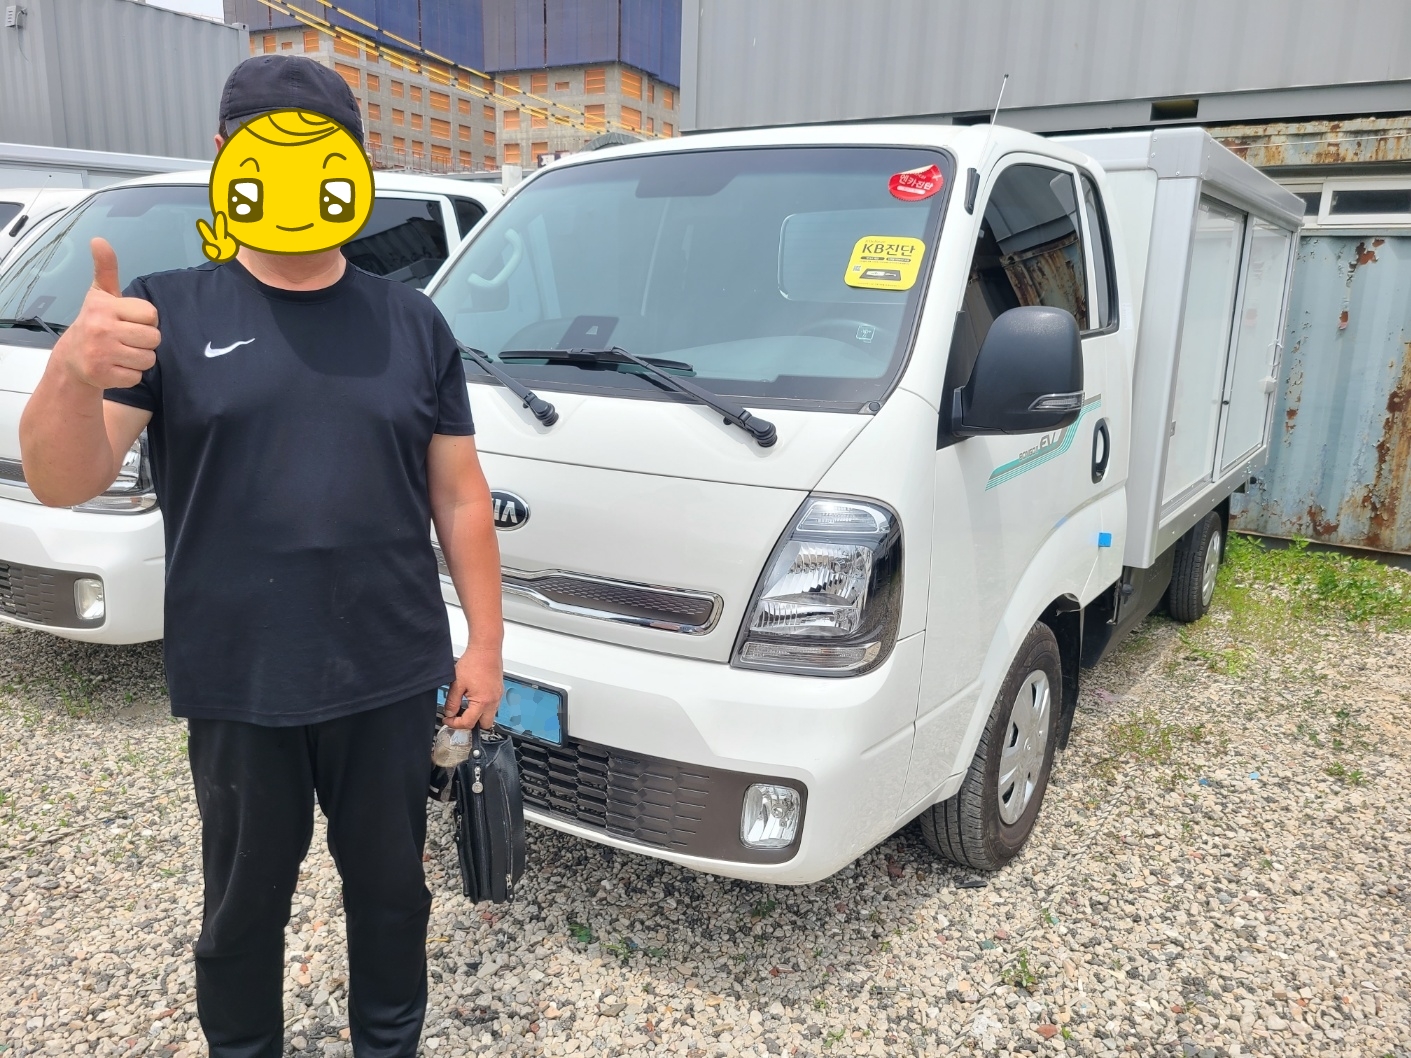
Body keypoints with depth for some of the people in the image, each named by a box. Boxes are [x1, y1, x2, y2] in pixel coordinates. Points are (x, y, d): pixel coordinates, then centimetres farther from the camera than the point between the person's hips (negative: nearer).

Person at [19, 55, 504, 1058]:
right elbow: (65, 484, -11)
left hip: (392, 682, 2)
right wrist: (73, 372, -32)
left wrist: (486, 643, 0)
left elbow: (460, 498, 4)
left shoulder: (413, 324, 3)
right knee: (245, 907, 19)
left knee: (391, 890, 19)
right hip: (237, 693, -1)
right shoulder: (170, 314, -3)